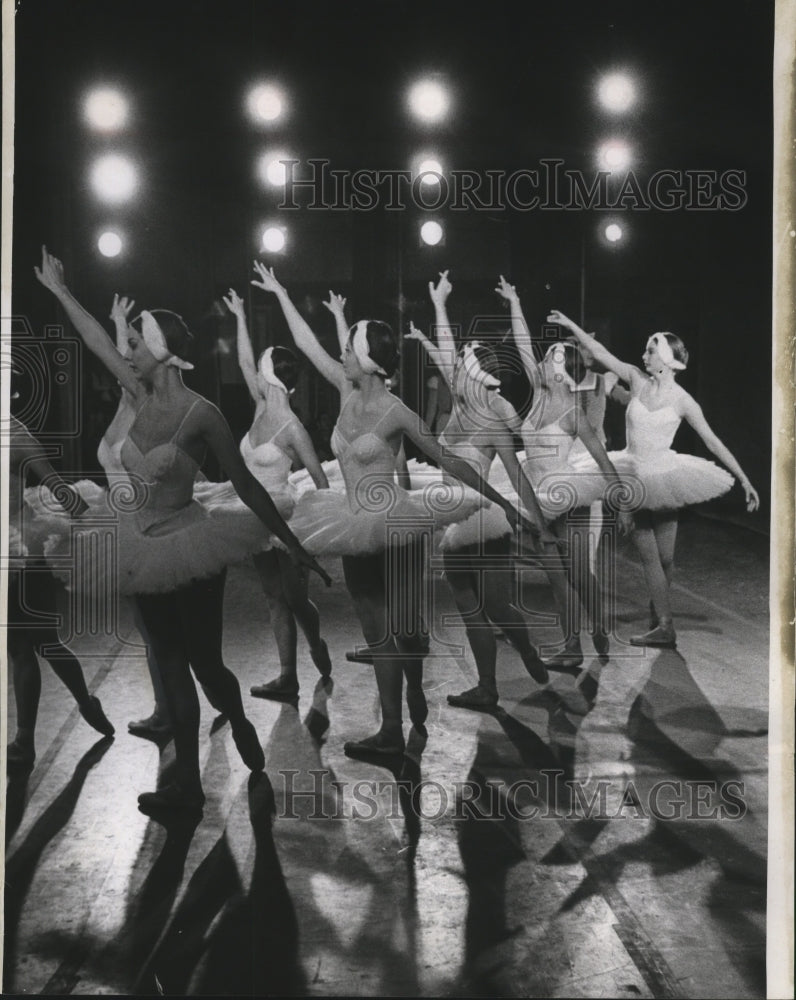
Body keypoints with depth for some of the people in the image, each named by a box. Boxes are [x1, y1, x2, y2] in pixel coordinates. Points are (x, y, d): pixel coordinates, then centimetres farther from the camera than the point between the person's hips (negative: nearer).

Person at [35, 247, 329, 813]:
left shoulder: (201, 414, -17)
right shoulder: (144, 398, 1)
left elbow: (246, 486, -13)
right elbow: (98, 344, 12)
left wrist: (293, 545, -10)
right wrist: (59, 291, 18)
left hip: (191, 546, -7)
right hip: (149, 548, 7)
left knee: (205, 664, 4)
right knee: (172, 667, 9)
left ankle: (242, 726, 37)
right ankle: (188, 784, 16)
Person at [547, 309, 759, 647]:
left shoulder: (682, 401, -8)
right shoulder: (637, 379, 0)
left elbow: (713, 442, -6)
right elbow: (601, 354, 3)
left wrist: (745, 480, -7)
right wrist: (571, 326, 1)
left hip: (663, 476, -2)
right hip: (634, 476, 2)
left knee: (665, 558, 3)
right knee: (649, 556, 1)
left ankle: (657, 615, 19)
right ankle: (664, 626, 6)